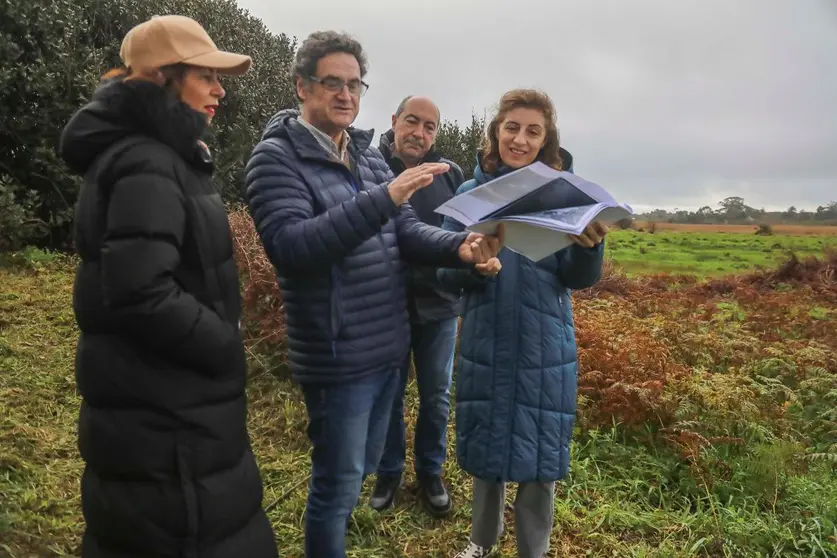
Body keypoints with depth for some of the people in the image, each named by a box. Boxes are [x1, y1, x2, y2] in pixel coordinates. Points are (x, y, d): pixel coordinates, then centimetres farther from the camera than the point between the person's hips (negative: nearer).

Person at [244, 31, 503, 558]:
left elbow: (407, 231, 3)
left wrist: (460, 246, -17)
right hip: (337, 355, -7)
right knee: (338, 479, 9)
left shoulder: (370, 154, 9)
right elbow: (291, 246, -27)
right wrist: (383, 197, -33)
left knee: (364, 465, 26)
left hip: (389, 346, 7)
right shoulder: (277, 157, -12)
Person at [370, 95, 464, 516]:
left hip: (438, 304, 2)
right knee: (388, 395, 14)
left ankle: (430, 473, 35)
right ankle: (389, 472, 35)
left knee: (436, 396, 14)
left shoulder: (451, 174, 2)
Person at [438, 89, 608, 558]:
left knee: (540, 453, 9)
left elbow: (580, 279, -7)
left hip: (544, 346, -1)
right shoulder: (470, 193, -1)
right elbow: (446, 271, -5)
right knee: (485, 446, 16)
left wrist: (590, 245, -28)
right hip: (485, 342, 2)